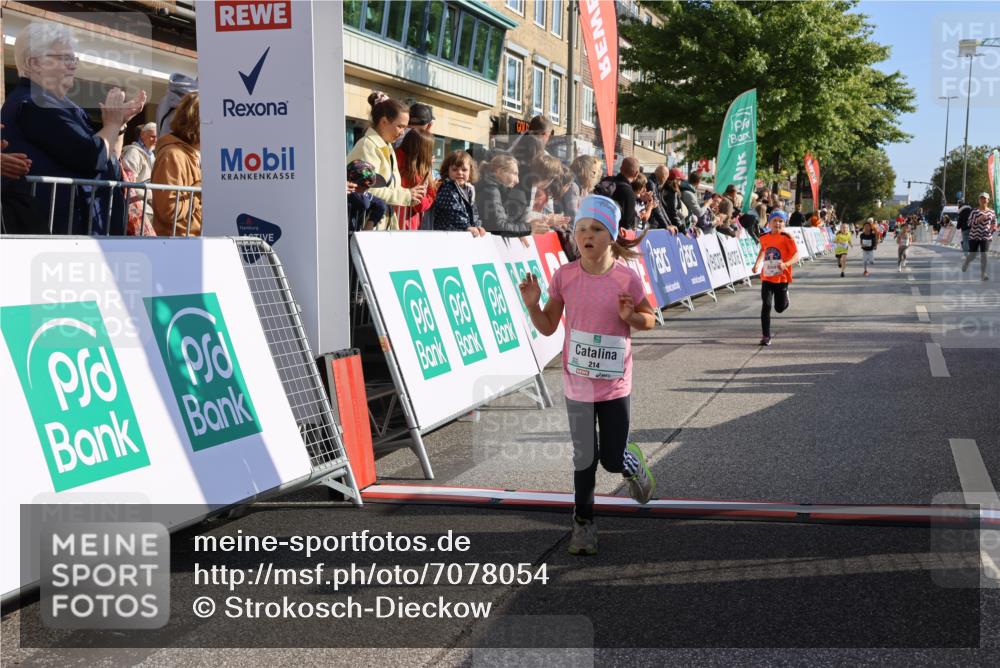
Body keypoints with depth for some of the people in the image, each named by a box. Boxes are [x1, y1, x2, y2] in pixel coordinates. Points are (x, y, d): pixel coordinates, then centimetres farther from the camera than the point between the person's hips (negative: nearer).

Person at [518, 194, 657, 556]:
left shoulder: (627, 279, -10)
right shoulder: (564, 276, -5)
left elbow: (650, 320, 3)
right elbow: (548, 326, 2)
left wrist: (631, 316, -18)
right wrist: (532, 305, -17)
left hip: (614, 385, -1)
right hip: (577, 382, 1)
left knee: (612, 459, 4)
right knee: (584, 458, 9)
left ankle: (632, 462, 40)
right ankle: (583, 523, 26)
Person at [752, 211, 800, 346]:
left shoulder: (787, 238, -11)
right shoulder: (764, 237, 2)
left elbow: (796, 256, -17)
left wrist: (786, 264, -35)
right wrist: (757, 263, 12)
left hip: (782, 278, -2)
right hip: (766, 278, 2)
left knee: (780, 308, 9)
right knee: (766, 305, -9)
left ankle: (785, 296, 46)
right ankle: (765, 336, -3)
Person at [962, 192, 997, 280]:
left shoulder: (992, 212, 7)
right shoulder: (974, 212, -2)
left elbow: (994, 223, 18)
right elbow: (970, 224, -7)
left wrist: (994, 228, -5)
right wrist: (979, 219, -22)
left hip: (986, 237, 1)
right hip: (974, 236, -1)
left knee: (984, 255, -9)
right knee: (972, 255, 7)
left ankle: (983, 273, 0)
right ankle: (966, 264, 40)